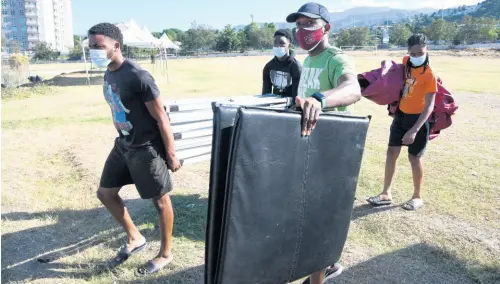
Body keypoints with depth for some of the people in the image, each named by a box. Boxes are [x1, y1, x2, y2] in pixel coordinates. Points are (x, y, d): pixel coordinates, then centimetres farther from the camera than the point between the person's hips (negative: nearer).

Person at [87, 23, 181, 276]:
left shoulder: (138, 77, -22)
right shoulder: (108, 74, 5)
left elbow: (161, 119, -19)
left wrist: (171, 154, -16)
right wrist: (121, 139, 21)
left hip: (146, 148, -9)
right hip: (123, 145, 9)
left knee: (160, 201, 6)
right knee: (105, 192, 16)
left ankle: (165, 254, 26)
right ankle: (135, 238, 34)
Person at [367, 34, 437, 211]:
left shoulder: (429, 75, -22)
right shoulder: (406, 62, -2)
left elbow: (429, 106, -27)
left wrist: (414, 130, -35)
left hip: (418, 118, -7)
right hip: (401, 114, 7)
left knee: (414, 157, 2)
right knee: (391, 152, 6)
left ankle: (417, 197, 21)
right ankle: (386, 194, 16)